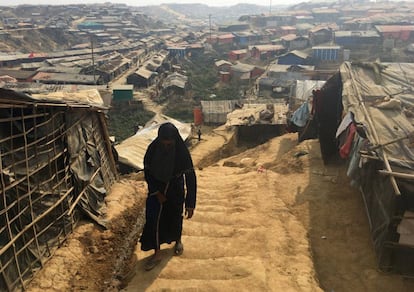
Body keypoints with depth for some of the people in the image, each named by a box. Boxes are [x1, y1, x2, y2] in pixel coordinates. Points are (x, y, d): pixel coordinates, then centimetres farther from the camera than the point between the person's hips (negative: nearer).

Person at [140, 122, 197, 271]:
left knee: (175, 217, 16)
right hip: (156, 188, 1)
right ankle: (157, 253, 11)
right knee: (153, 219, -5)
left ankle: (178, 240, 46)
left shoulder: (182, 153, -26)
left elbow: (191, 178, -22)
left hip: (175, 190, -1)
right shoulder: (153, 149, -22)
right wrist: (157, 192, -11)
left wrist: (190, 204, -21)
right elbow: (147, 172, -8)